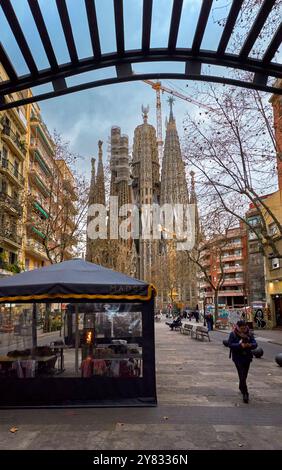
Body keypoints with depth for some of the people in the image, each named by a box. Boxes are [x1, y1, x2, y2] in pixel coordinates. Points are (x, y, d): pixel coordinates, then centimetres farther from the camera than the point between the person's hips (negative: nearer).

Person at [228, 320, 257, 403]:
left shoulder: (249, 334, 2)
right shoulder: (233, 334, -8)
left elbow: (255, 344, -3)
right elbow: (230, 344, -16)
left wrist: (250, 345, -26)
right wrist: (240, 345, -29)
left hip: (247, 357, 4)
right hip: (238, 357, -4)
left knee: (244, 375, 16)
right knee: (242, 375, -13)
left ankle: (241, 388, 41)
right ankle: (245, 394, -9)